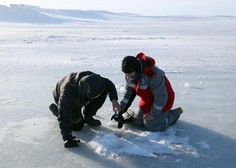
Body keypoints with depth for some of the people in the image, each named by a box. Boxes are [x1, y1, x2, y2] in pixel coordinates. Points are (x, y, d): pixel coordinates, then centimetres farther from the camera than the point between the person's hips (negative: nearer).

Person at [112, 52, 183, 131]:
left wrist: (153, 114, -18)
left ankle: (176, 112, 7)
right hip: (147, 99, 7)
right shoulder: (129, 75, -12)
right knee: (137, 122, 4)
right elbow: (129, 92, 3)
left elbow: (161, 97, -28)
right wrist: (121, 110, -3)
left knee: (151, 126, -9)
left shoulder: (152, 74, -37)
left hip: (163, 100, -7)